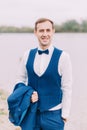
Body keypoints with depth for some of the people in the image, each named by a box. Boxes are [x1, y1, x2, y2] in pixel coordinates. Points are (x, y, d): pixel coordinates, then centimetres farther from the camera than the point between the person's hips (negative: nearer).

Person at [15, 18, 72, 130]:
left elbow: (67, 88, -7)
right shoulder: (28, 55, 2)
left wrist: (64, 115, -6)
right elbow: (20, 79, 11)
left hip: (53, 115, -3)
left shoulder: (63, 57, -9)